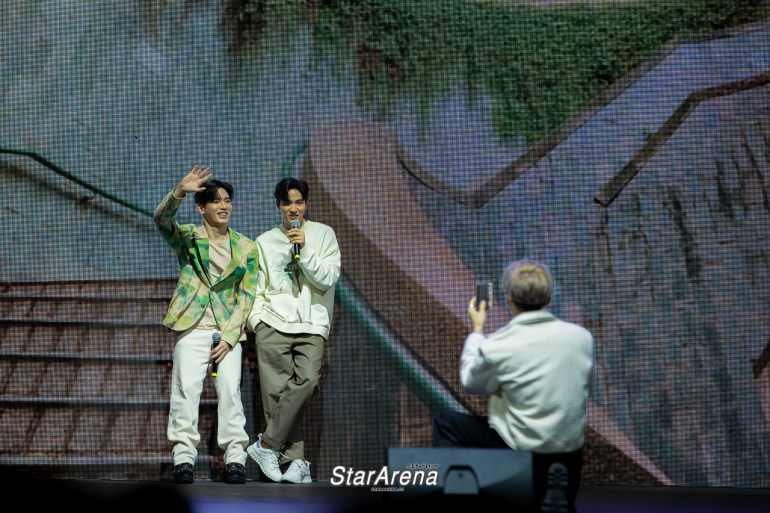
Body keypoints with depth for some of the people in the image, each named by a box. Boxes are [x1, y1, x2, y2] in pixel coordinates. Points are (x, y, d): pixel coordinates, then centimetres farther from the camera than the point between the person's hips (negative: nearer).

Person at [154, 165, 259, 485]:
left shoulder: (246, 248, 10)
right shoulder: (186, 237, 7)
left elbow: (246, 296, 6)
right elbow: (162, 219, -15)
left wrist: (229, 337, -5)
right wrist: (180, 191, -33)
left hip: (228, 331, 1)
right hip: (191, 327, -1)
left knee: (230, 389, -10)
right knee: (186, 387, -11)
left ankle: (235, 457, -6)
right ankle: (184, 455, -6)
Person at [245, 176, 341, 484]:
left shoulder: (323, 234, 12)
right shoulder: (265, 242, 16)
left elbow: (328, 279, 2)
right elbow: (257, 289, 15)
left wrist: (304, 250, -8)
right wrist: (256, 319, -1)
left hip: (312, 326, -1)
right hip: (272, 325, 1)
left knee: (306, 381, -23)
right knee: (277, 390, -11)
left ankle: (267, 445, -15)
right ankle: (295, 461, -9)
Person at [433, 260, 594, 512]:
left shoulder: (496, 346, -16)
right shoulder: (582, 337, -5)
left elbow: (471, 383, 5)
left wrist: (476, 330, 15)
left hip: (518, 452, -4)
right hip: (571, 456, 4)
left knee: (445, 422, 15)